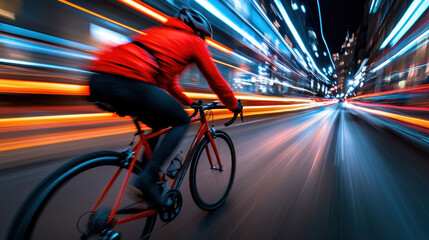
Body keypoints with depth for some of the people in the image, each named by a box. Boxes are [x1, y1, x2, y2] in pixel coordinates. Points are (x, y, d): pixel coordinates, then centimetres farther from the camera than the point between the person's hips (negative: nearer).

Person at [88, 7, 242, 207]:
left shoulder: (160, 33, 37)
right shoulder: (194, 41, 16)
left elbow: (169, 81, 43)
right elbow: (215, 79, 16)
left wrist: (189, 102, 52)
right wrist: (235, 105, 31)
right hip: (131, 83, -9)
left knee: (159, 124, 24)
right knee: (181, 121, 10)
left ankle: (146, 177, 25)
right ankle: (147, 178, -2)